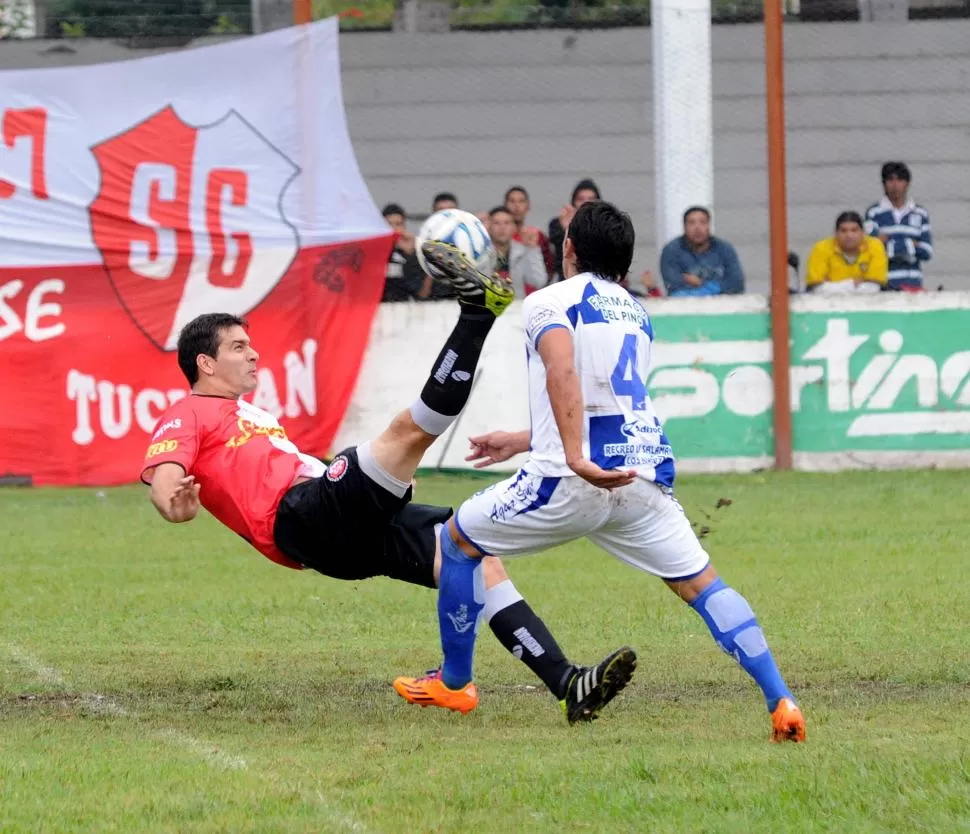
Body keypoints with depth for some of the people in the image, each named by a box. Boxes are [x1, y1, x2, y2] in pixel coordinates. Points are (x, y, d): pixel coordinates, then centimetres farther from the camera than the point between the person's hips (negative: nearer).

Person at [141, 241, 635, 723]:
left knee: (477, 558, -7)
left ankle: (567, 685, -16)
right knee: (410, 428, -27)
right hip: (299, 518, -9)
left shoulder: (251, 415, 36)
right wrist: (175, 504, -35)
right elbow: (163, 477, -10)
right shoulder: (186, 417, 7)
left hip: (353, 524, 9)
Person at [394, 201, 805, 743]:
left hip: (573, 481, -5)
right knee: (700, 583, 7)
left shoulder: (550, 303, 1)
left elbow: (563, 372, -20)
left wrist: (576, 459, -30)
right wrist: (526, 441, 42)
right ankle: (781, 702, -10)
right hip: (645, 472, 5)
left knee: (459, 537, 16)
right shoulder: (637, 314, 23)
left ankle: (453, 682, 23)